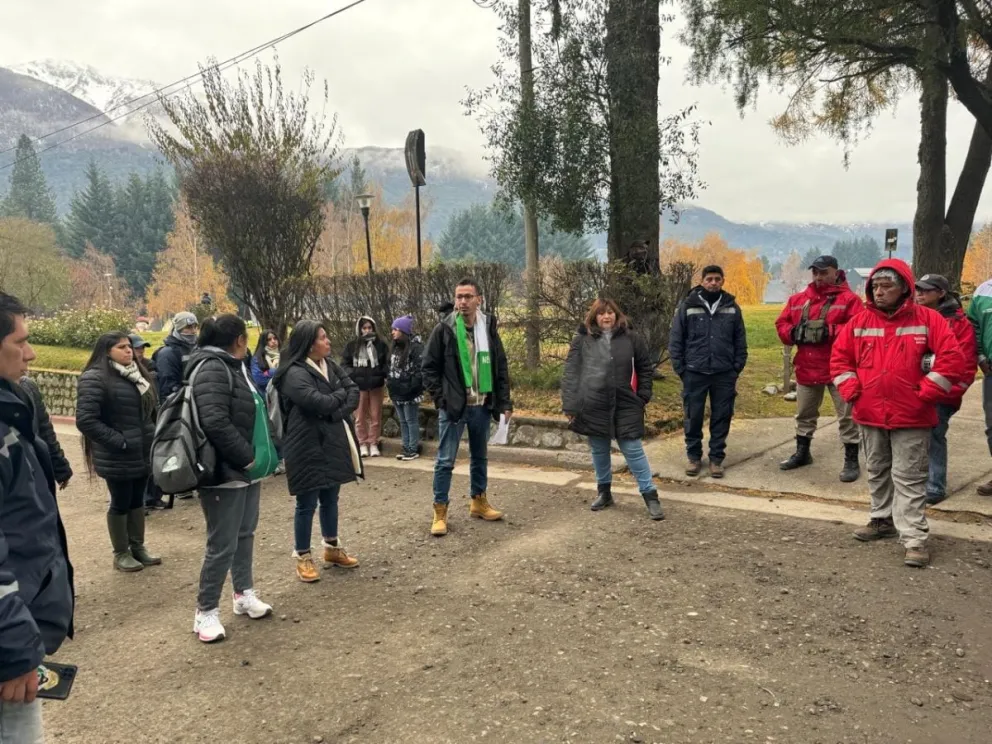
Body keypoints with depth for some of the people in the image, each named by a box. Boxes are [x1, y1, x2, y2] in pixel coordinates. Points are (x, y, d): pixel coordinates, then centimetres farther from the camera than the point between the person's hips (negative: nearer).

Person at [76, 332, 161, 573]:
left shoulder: (137, 374, 12)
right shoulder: (95, 379, -14)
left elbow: (151, 408, 21)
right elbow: (85, 420, -21)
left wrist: (154, 436, 8)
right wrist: (118, 441, -20)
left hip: (143, 453, 7)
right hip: (118, 457, -7)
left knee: (138, 500, 17)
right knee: (121, 503, 5)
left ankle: (138, 547, 29)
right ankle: (121, 554, 19)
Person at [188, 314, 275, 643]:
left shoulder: (233, 366, 14)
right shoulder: (212, 369, -18)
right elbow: (215, 423, -28)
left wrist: (257, 456, 12)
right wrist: (246, 457, -20)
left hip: (246, 469, 10)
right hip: (225, 472, -10)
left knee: (245, 534, 19)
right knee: (223, 544, -3)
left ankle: (244, 594, 33)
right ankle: (206, 612, 10)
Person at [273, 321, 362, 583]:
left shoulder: (330, 365, 9)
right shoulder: (295, 374, -17)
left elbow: (354, 391, 2)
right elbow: (320, 403, -26)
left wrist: (339, 411, -17)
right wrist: (342, 393, -7)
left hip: (333, 443, 8)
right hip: (308, 447, -8)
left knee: (330, 499, 18)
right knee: (307, 504, 3)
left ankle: (332, 548, 32)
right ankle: (303, 558, 16)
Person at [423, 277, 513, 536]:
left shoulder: (489, 328, 2)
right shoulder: (444, 330, -7)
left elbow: (500, 367, 7)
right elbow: (429, 368, -3)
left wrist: (504, 402, 2)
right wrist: (441, 399, -10)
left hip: (482, 406, 4)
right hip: (453, 407, -4)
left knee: (479, 457, 16)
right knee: (445, 461, 0)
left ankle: (478, 502, 32)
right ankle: (440, 512, 9)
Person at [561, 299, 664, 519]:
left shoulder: (631, 338, 3)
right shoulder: (581, 340, 2)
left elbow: (645, 368, 11)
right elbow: (570, 374, 0)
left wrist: (643, 397, 3)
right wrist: (570, 406, -6)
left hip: (625, 406, -1)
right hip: (593, 407, 1)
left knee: (633, 450, 0)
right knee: (599, 451, 13)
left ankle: (650, 496, 7)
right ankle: (604, 492, 30)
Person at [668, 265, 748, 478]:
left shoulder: (732, 307, 5)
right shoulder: (688, 306, -1)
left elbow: (740, 341, 9)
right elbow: (675, 341, 1)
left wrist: (737, 368, 2)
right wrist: (681, 369, -4)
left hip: (724, 374, 1)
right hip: (695, 373, -1)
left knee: (721, 417, 6)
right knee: (693, 417, 5)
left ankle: (716, 458, 17)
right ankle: (694, 457, 19)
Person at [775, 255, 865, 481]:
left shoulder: (848, 299, -6)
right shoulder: (798, 300, 9)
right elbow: (781, 324, 9)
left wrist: (830, 331, -25)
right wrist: (794, 332, -12)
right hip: (806, 368, 5)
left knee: (846, 416, 2)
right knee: (804, 414, 17)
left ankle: (851, 461, 11)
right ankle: (802, 453, 33)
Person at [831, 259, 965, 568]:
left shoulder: (927, 319, -7)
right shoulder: (860, 322, 4)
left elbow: (952, 359, -11)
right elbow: (839, 357, 11)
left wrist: (923, 394, -13)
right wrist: (851, 391, 0)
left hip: (911, 416, -4)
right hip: (870, 414, 5)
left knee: (908, 478, -4)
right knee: (877, 473, 18)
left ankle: (914, 539, -1)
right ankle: (883, 520, 34)